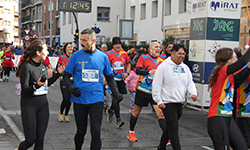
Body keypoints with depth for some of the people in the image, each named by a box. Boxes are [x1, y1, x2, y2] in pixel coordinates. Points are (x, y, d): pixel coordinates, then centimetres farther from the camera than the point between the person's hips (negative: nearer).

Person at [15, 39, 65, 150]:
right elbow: (24, 90, -16)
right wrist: (36, 85, -34)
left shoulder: (43, 66, 10)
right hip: (29, 104, -6)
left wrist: (58, 74, 16)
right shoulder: (26, 66, -13)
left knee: (40, 139, 5)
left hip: (43, 104, 7)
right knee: (30, 139, -3)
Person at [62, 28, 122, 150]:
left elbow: (109, 77, 13)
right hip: (79, 99, 0)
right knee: (81, 131, 11)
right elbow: (66, 75, 4)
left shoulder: (103, 57, 3)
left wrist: (116, 93, 0)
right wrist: (70, 88, -15)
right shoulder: (76, 56, -1)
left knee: (96, 132, -6)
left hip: (97, 100, 0)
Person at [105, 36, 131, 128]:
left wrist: (127, 73, 3)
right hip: (113, 79, -5)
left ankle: (110, 110, 36)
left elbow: (128, 64, 20)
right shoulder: (108, 54, -4)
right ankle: (118, 119, -6)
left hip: (121, 79, 5)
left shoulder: (124, 53, 9)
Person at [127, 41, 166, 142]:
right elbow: (137, 70, -15)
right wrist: (149, 72, -27)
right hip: (142, 89, -2)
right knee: (137, 111, 12)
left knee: (160, 113, -9)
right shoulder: (143, 57, -3)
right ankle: (131, 132, 30)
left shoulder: (161, 60, 8)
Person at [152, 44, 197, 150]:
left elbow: (190, 82, 13)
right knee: (173, 128, -10)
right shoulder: (164, 66, -10)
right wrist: (159, 101, -13)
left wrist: (193, 93, -7)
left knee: (170, 127, 18)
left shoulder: (185, 68, 11)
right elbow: (156, 85, -10)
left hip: (179, 103, 7)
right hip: (168, 103, -7)